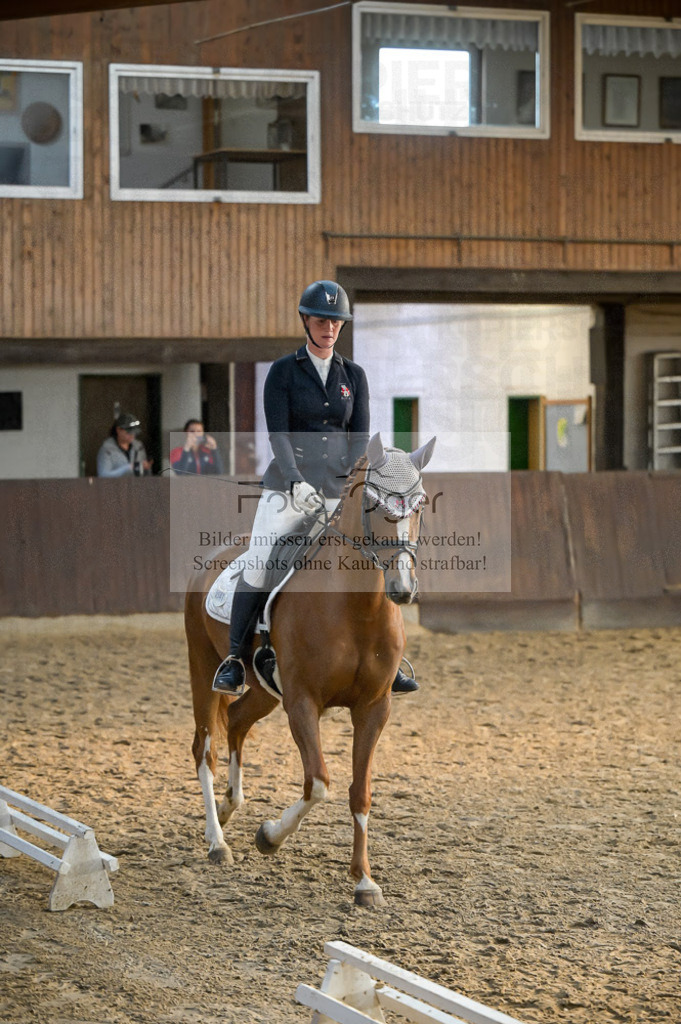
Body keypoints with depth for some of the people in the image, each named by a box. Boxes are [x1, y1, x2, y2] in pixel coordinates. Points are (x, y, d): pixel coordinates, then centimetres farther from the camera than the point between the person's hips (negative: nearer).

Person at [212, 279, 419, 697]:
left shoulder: (354, 375, 10)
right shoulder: (283, 372, 2)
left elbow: (361, 436, 5)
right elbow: (278, 432, -7)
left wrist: (347, 481, -11)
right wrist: (296, 480, -21)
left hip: (340, 487, 2)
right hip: (288, 485, -2)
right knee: (257, 568, -15)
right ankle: (235, 661, -6)